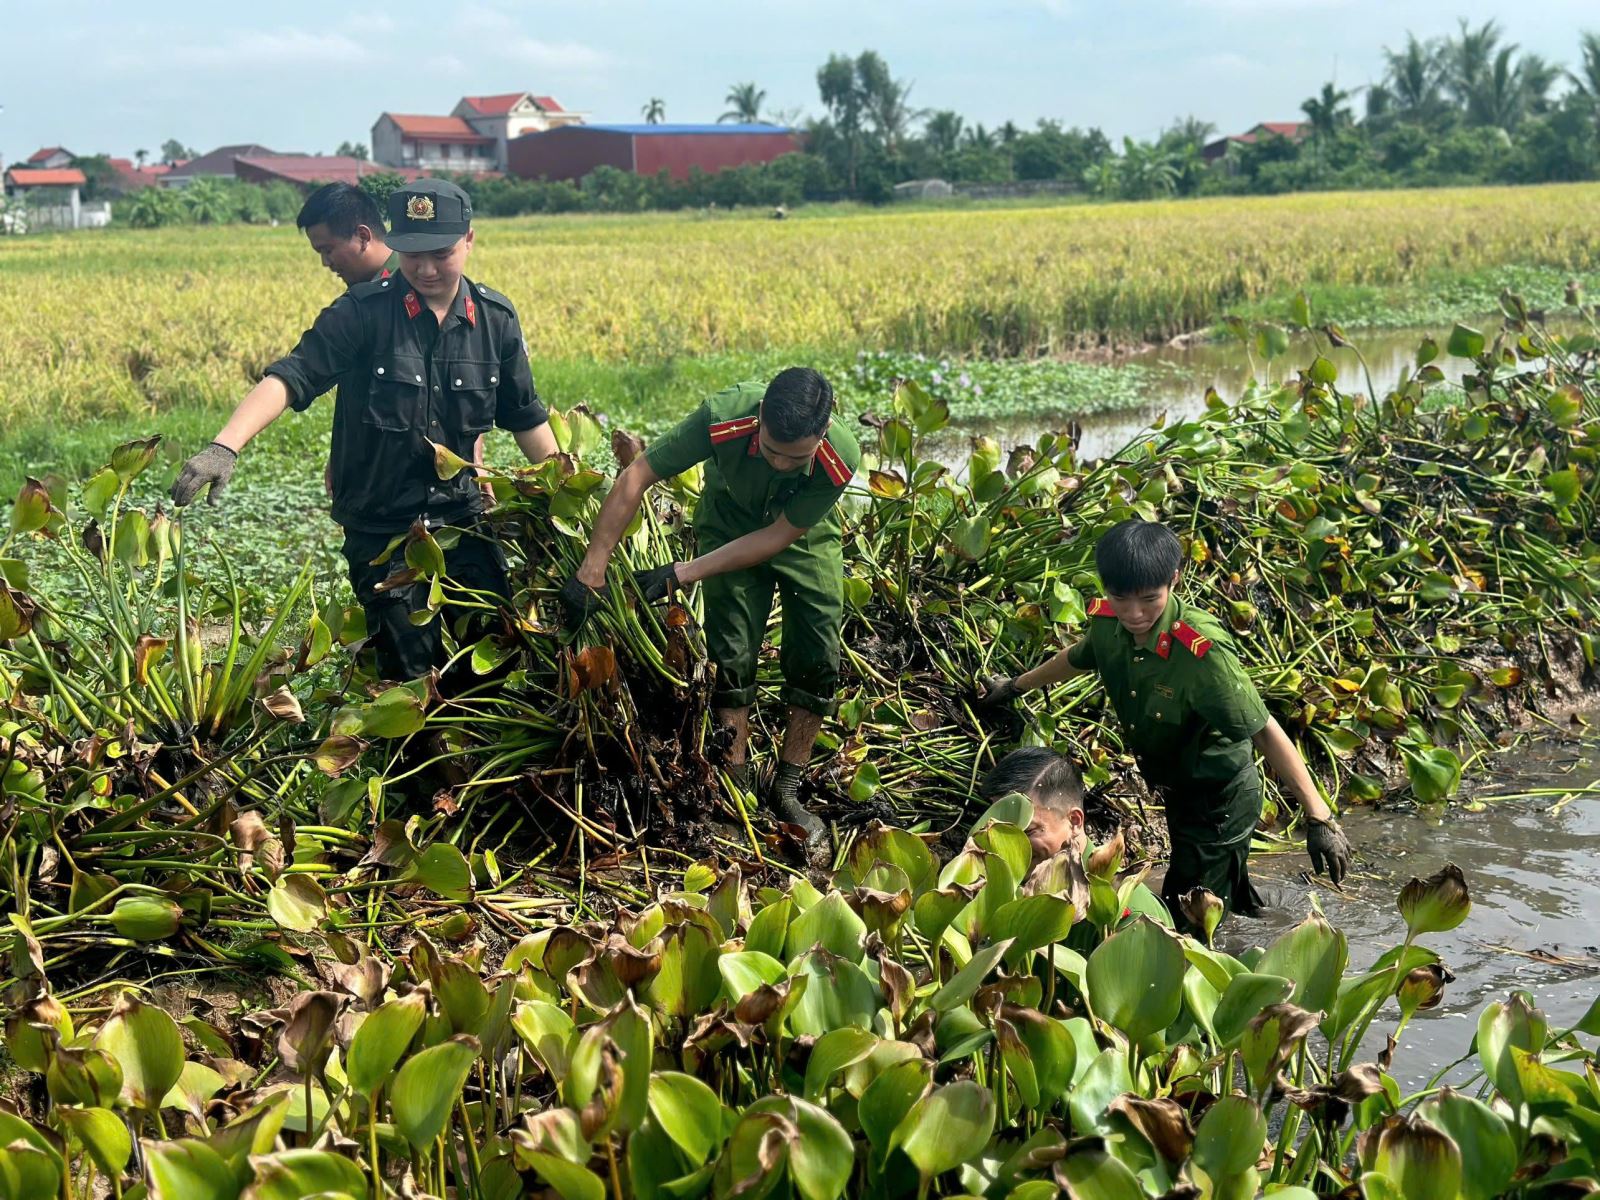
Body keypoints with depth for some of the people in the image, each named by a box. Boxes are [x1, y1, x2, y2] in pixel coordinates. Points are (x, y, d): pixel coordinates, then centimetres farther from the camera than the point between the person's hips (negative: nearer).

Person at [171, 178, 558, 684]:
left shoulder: (496, 319, 2)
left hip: (462, 521, 3)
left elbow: (525, 416, 13)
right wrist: (225, 447, -36)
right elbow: (290, 377, -21)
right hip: (382, 532, -3)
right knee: (412, 675, 1)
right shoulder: (363, 313, -11)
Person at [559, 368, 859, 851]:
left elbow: (778, 536, -27)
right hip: (730, 525, 0)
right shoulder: (725, 416, -38)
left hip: (806, 537, 1)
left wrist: (682, 575, -30)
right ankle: (737, 791, 5)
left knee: (818, 660, -7)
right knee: (731, 657, -8)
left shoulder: (840, 458, -36)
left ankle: (786, 792, 7)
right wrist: (592, 570, -32)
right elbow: (635, 478, -31)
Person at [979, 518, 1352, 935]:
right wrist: (1015, 686, 27)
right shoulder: (1108, 623, -14)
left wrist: (1319, 819, -32)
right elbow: (1077, 658, 10)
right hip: (1175, 791, 7)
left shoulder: (1202, 650, -35)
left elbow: (1265, 732, -31)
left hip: (1221, 800, -7)